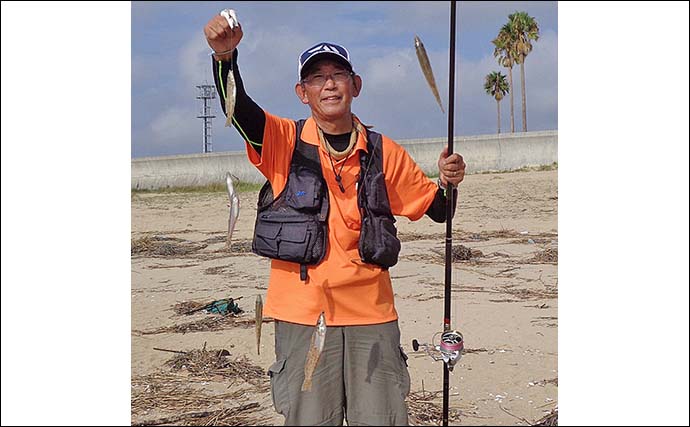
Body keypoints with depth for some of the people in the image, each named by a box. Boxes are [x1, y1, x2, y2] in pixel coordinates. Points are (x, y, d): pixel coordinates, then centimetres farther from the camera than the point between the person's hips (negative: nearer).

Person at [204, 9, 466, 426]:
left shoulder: (384, 152, 7)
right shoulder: (284, 141, 1)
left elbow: (436, 209, 14)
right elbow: (236, 107, -18)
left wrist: (447, 182, -8)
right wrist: (225, 54, -36)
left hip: (371, 314, 2)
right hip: (302, 313, -1)